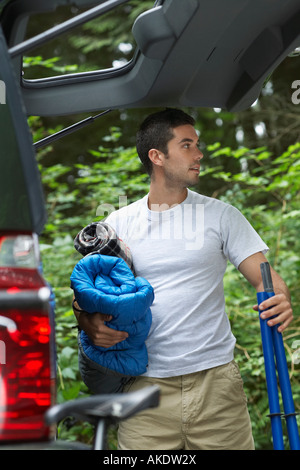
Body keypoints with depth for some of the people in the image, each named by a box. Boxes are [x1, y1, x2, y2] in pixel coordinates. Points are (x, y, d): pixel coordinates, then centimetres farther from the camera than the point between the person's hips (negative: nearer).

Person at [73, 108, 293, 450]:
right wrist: (92, 325, -13)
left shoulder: (221, 215, 7)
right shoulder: (118, 224, 8)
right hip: (145, 386, 0)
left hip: (215, 382, 0)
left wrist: (281, 301, -21)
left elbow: (263, 274, 1)